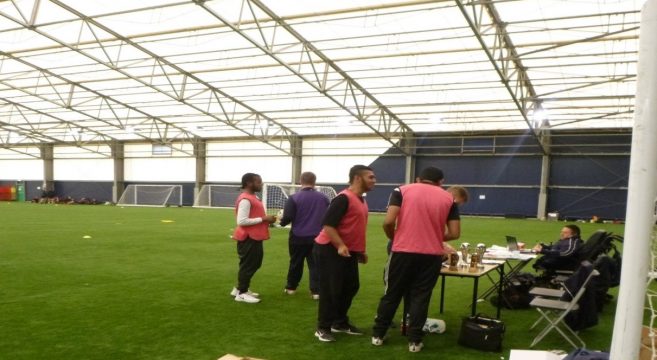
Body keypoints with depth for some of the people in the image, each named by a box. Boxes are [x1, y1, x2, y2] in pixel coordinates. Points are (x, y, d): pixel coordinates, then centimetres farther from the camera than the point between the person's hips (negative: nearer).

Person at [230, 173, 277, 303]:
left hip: (254, 237, 11)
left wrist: (266, 219, 5)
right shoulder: (245, 199, -19)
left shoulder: (253, 197, 14)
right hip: (248, 238, -11)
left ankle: (240, 288, 29)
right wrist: (263, 219, -22)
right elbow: (242, 221, -25)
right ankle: (241, 293, 11)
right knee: (248, 265, -1)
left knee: (254, 264, 18)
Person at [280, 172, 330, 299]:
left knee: (295, 263, 14)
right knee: (315, 264, 6)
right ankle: (316, 291, 1)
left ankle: (291, 287, 29)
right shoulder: (323, 198, 1)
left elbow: (287, 218, -12)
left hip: (298, 237, -1)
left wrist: (282, 221, 11)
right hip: (317, 237, 1)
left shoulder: (294, 198, -10)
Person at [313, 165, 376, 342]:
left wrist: (361, 250, 22)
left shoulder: (362, 200, 11)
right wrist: (340, 246, -32)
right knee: (330, 289, -4)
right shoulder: (344, 198, -19)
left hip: (350, 251, 10)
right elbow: (328, 224, -24)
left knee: (351, 287, 14)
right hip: (330, 249, -10)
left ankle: (340, 322, 28)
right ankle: (323, 328, 8)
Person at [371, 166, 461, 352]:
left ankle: (378, 334, 23)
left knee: (392, 294, 13)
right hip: (432, 255, 1)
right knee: (421, 297, 12)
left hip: (403, 251, 0)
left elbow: (388, 221, -9)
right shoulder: (448, 198, 8)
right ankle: (414, 340, 16)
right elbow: (454, 233, 3)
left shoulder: (402, 190, 2)